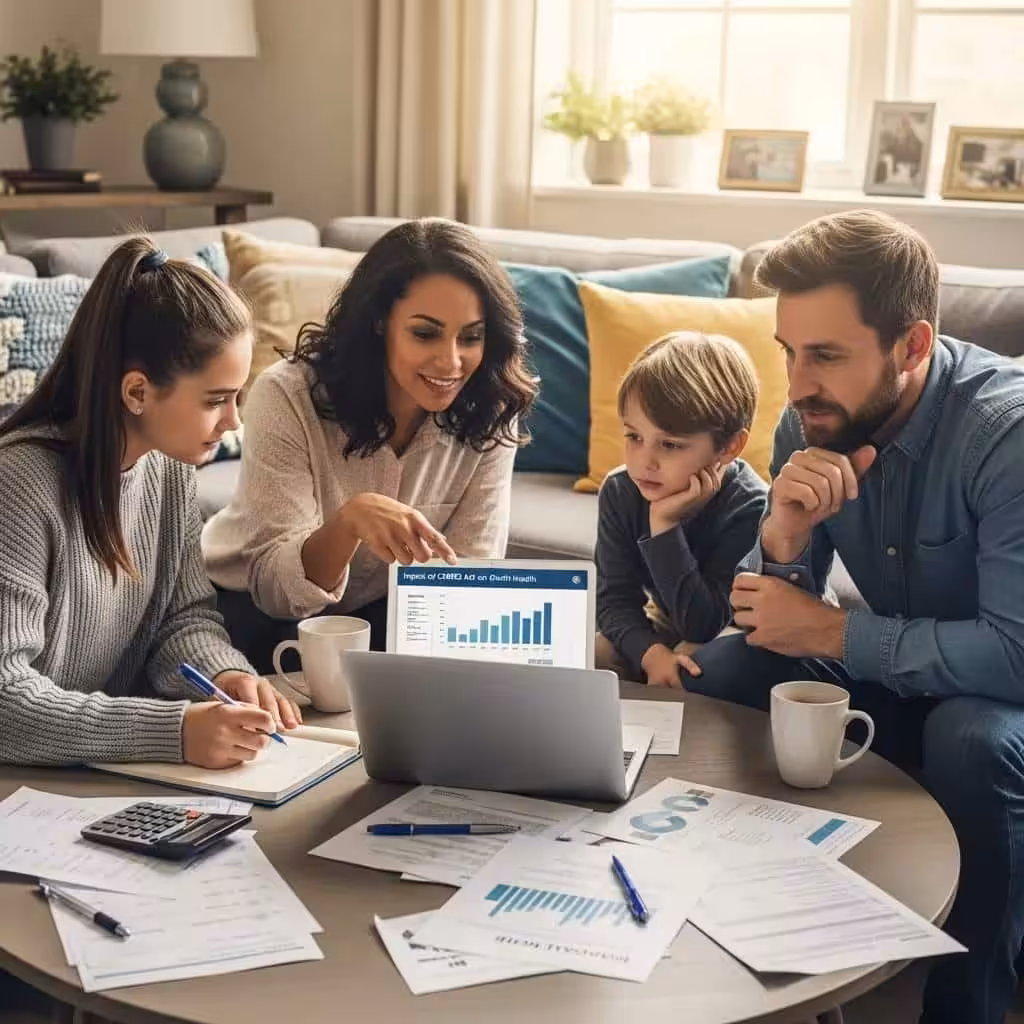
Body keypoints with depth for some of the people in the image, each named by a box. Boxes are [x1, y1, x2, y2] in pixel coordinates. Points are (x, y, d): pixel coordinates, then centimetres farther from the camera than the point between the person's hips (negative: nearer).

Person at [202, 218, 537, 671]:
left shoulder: (487, 415, -15)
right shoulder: (287, 397, -25)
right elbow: (276, 587, -29)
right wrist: (349, 519, -50)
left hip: (382, 613, 4)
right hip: (252, 608, -3)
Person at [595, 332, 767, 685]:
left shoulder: (749, 509, -29)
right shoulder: (619, 491, -13)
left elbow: (702, 627, -30)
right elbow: (615, 599, -14)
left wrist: (665, 525, -37)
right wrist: (651, 653, -36)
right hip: (653, 638, 5)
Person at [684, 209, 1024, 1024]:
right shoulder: (812, 421, -11)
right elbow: (766, 615, -6)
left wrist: (830, 633, -26)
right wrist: (782, 540, -30)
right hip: (894, 672, 6)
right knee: (715, 672, -11)